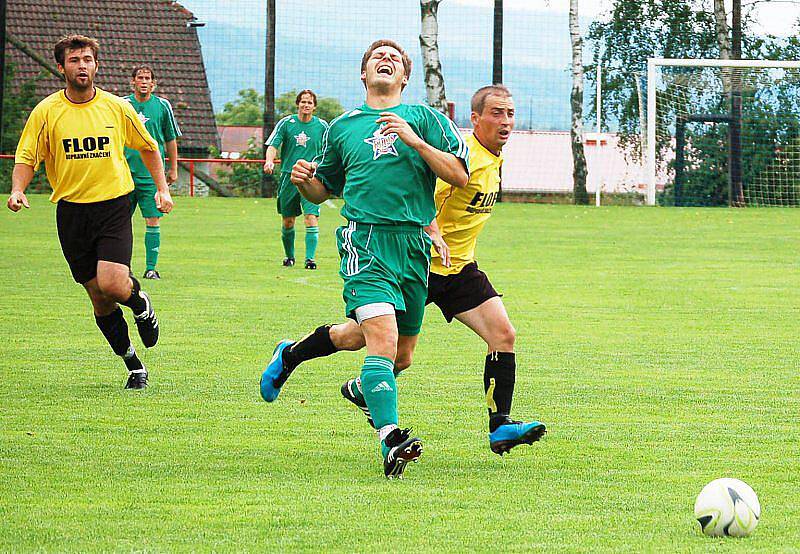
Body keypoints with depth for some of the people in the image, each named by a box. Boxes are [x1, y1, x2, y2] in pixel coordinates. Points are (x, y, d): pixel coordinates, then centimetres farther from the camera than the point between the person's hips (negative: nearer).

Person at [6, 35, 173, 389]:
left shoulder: (117, 107, 2)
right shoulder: (46, 111, -1)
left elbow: (148, 147, 16)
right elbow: (26, 157, 1)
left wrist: (162, 189, 10)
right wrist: (18, 190, -18)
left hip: (114, 206, -1)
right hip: (71, 211, 1)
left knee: (112, 284, -21)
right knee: (100, 302, 3)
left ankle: (141, 304, 14)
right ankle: (134, 366, 20)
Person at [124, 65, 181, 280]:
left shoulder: (162, 106, 4)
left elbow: (171, 140, 11)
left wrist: (173, 169, 11)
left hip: (153, 174, -1)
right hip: (126, 172, 1)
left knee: (153, 221, -4)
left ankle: (151, 268, -1)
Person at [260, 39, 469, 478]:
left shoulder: (424, 119, 10)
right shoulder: (343, 127, 15)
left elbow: (459, 176, 0)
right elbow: (324, 189, 25)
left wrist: (413, 139, -10)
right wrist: (303, 181, 1)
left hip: (415, 245, 2)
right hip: (366, 241, -2)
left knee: (403, 351, 12)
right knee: (383, 338, -22)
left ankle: (366, 391, 44)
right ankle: (391, 441, -32)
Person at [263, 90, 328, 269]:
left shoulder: (322, 126, 4)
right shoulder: (286, 123, 1)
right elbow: (273, 146, -5)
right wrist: (269, 161, -23)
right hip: (289, 177, 1)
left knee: (312, 219, -15)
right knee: (288, 222, 8)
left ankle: (310, 258, -15)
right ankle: (289, 256, 27)